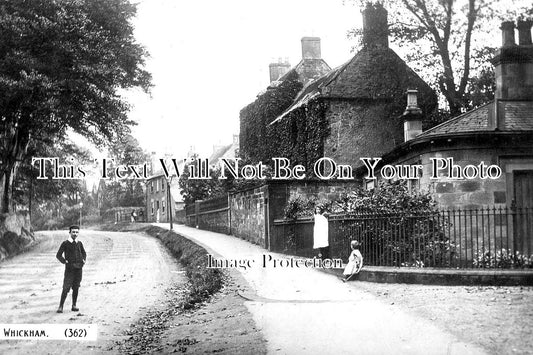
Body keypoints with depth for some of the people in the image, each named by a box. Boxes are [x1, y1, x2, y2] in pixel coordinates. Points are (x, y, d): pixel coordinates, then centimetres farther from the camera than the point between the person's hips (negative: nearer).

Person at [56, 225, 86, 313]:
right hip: (69, 268, -4)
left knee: (76, 288, 6)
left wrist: (84, 260, 9)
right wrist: (64, 261, -11)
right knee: (66, 288, -9)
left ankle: (74, 305, 14)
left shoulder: (79, 243, 9)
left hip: (78, 268, 4)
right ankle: (61, 306, -3)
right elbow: (58, 255, 1)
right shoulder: (65, 243, -2)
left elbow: (84, 253, 25)